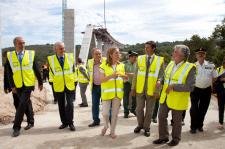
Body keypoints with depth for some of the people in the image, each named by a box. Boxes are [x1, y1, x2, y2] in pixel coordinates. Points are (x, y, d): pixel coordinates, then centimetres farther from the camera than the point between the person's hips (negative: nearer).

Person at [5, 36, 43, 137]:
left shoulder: (31, 54, -2)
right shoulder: (9, 56, 2)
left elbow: (36, 70, 1)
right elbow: (9, 73, 2)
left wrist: (40, 82, 3)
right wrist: (12, 86, -4)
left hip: (28, 84, -2)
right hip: (18, 85, 2)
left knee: (22, 104, -8)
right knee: (27, 103, 14)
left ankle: (16, 127, 2)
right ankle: (30, 122, 31)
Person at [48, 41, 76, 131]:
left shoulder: (70, 57, -1)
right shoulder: (51, 59, -3)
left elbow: (73, 70, 6)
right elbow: (51, 73, 5)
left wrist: (75, 82, 6)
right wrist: (52, 83, 4)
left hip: (70, 85, -1)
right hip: (58, 86, 1)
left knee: (70, 104, -5)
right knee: (61, 105, 10)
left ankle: (70, 123, 9)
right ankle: (64, 122, 23)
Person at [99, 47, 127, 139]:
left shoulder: (121, 65, 6)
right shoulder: (103, 66, -7)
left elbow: (125, 77, 13)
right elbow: (101, 80, -12)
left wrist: (123, 76, -10)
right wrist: (111, 75, -25)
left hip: (118, 93, 3)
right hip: (107, 92, -3)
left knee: (115, 113, 9)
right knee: (105, 113, -2)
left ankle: (112, 131, 25)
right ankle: (106, 126, 29)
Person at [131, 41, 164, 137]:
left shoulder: (160, 60, -4)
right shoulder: (140, 58, 3)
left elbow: (161, 76, -4)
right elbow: (136, 74, 5)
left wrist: (157, 90, -11)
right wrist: (133, 87, 3)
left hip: (151, 90, -2)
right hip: (140, 89, 2)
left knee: (149, 110, 11)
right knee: (139, 108, 12)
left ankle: (146, 128, 28)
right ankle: (140, 125, 34)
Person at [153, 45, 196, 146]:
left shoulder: (190, 68, -17)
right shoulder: (170, 64, 3)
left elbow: (190, 87, -21)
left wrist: (173, 86, -24)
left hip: (178, 99, -6)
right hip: (165, 97, 6)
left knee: (176, 121, 12)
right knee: (161, 117, 11)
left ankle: (176, 139, 34)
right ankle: (163, 137, 30)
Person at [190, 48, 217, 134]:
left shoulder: (211, 65, -2)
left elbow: (214, 77, 7)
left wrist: (208, 83, 2)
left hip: (207, 90, 2)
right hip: (195, 90, -2)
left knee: (203, 109, 13)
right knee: (194, 109, 0)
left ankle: (200, 125, 30)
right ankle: (193, 127, 14)